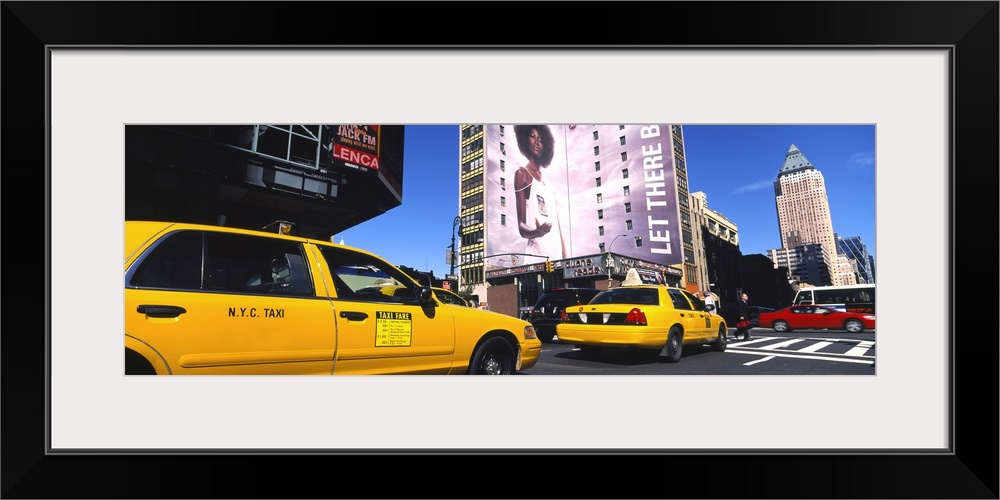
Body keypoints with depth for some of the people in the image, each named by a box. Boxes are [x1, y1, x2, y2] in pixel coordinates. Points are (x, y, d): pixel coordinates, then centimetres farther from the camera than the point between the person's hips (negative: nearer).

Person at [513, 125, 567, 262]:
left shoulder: (549, 183, 23)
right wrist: (535, 232, -28)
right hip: (537, 255, -6)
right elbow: (521, 225, -7)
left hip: (556, 255, 7)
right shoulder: (522, 174, 3)